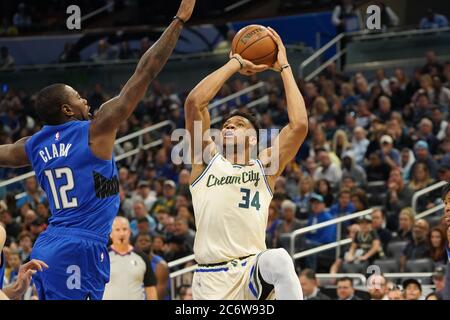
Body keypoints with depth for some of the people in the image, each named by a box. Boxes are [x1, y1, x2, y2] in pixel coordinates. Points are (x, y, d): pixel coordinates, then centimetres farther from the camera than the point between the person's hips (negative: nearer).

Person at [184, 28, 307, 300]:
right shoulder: (207, 160, 10)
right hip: (211, 278, 1)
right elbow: (194, 103, -2)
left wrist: (284, 68, 5)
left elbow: (299, 124, -3)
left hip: (252, 271, -1)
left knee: (279, 261, -33)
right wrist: (235, 64, 5)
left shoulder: (265, 167, 11)